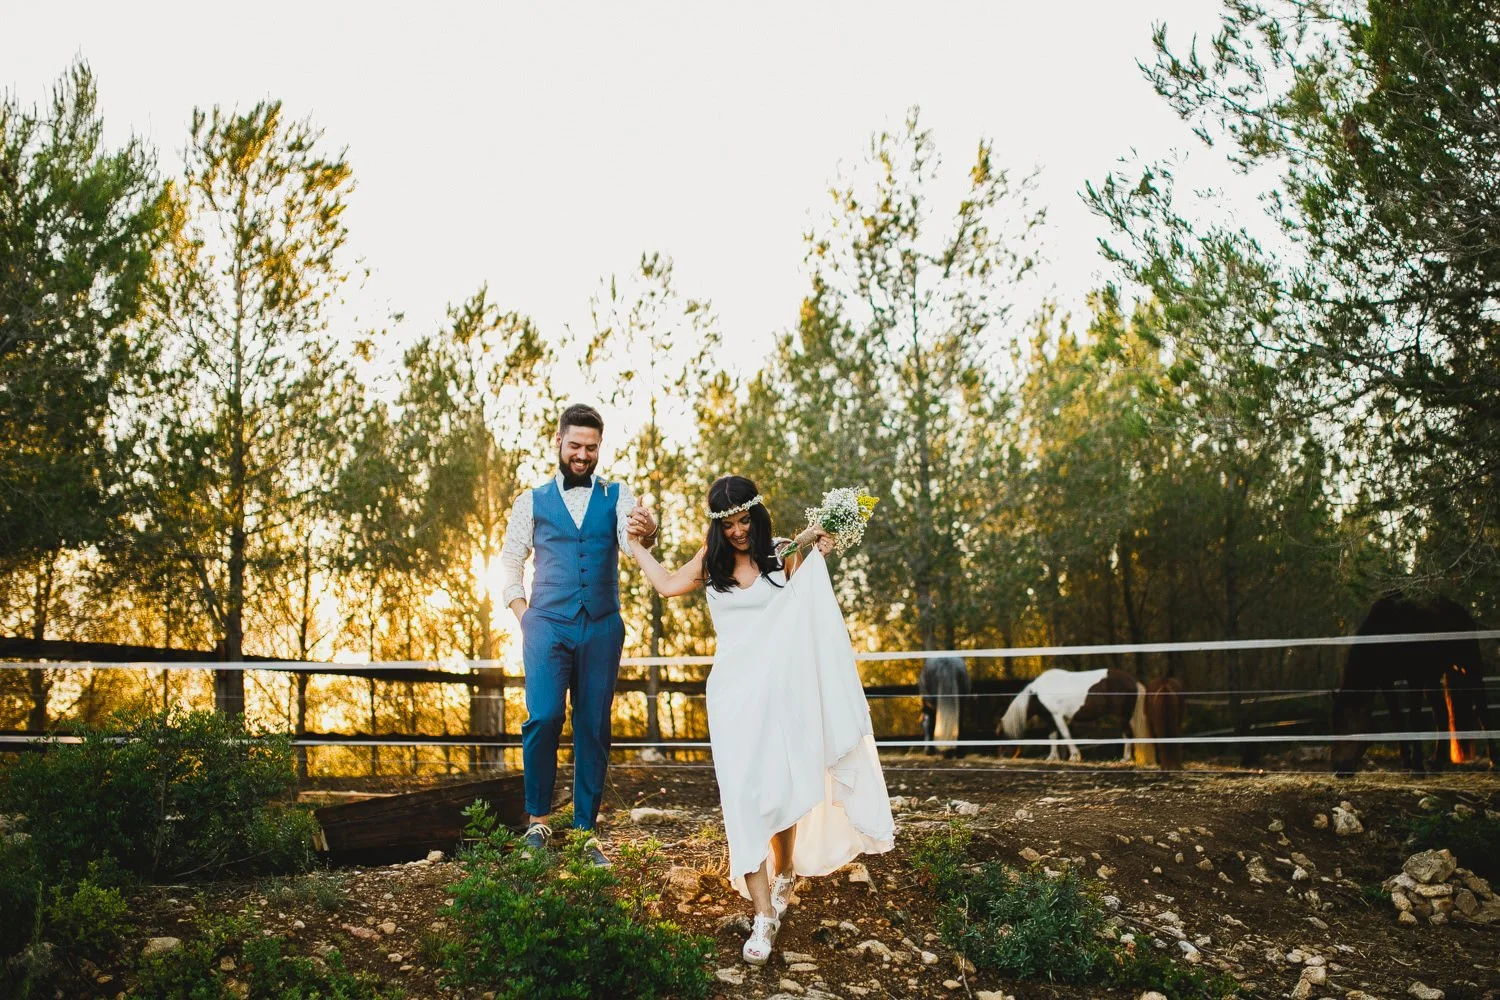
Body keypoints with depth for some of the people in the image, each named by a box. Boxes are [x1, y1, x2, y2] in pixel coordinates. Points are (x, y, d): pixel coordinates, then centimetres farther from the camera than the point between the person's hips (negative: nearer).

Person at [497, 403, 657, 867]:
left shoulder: (616, 496, 8)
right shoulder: (532, 502, 10)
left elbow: (632, 540, -11)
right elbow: (510, 561, 12)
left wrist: (647, 531, -36)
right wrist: (523, 616, -2)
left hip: (602, 628, 1)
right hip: (548, 626, -1)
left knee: (594, 729, 4)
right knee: (544, 718, -15)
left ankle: (586, 832, 14)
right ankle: (538, 820, 4)